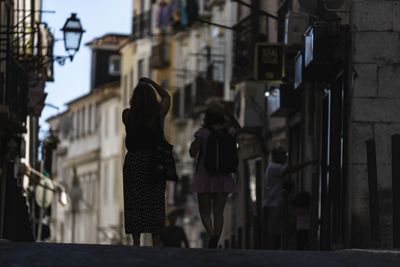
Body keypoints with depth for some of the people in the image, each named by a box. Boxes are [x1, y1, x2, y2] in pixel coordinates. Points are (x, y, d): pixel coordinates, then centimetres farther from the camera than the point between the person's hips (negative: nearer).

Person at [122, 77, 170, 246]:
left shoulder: (128, 115, -4)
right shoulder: (159, 113, -4)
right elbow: (166, 96, 16)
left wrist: (139, 89, 22)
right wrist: (151, 83, 22)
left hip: (133, 161, 0)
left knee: (134, 203, 3)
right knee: (155, 204, 5)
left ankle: (136, 243, 0)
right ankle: (156, 242, 2)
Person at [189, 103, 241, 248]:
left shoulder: (203, 133, -8)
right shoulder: (229, 132, 1)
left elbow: (192, 153, -5)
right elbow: (239, 129, 24)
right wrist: (229, 114, 21)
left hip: (204, 176, -2)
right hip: (224, 177, 2)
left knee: (205, 212, 6)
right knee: (218, 212, 8)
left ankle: (211, 234, -22)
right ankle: (214, 244, 0)